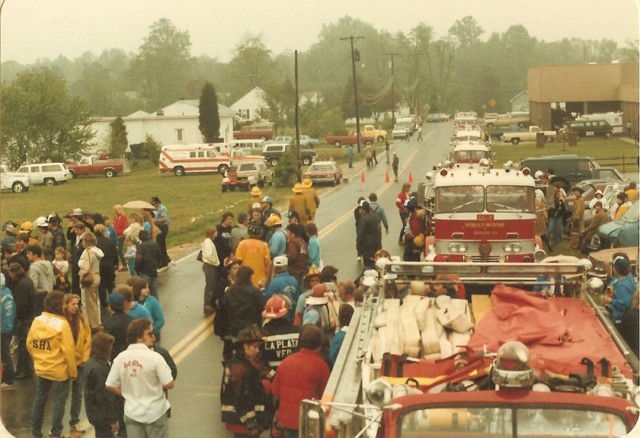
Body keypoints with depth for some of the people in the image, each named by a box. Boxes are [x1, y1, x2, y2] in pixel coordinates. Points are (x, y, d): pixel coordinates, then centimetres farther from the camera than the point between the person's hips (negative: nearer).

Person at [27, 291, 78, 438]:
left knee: (39, 400, 17)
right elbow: (68, 350, -19)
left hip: (41, 369, 6)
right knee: (58, 402, 7)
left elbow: (29, 344, 6)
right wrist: (73, 371, -9)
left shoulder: (36, 321, -3)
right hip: (59, 371, -6)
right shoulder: (62, 324, -20)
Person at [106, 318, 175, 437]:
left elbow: (110, 386, 0)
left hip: (132, 412, 4)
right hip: (155, 412, -4)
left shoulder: (120, 358, -6)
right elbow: (169, 384, -19)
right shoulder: (154, 357, -20)